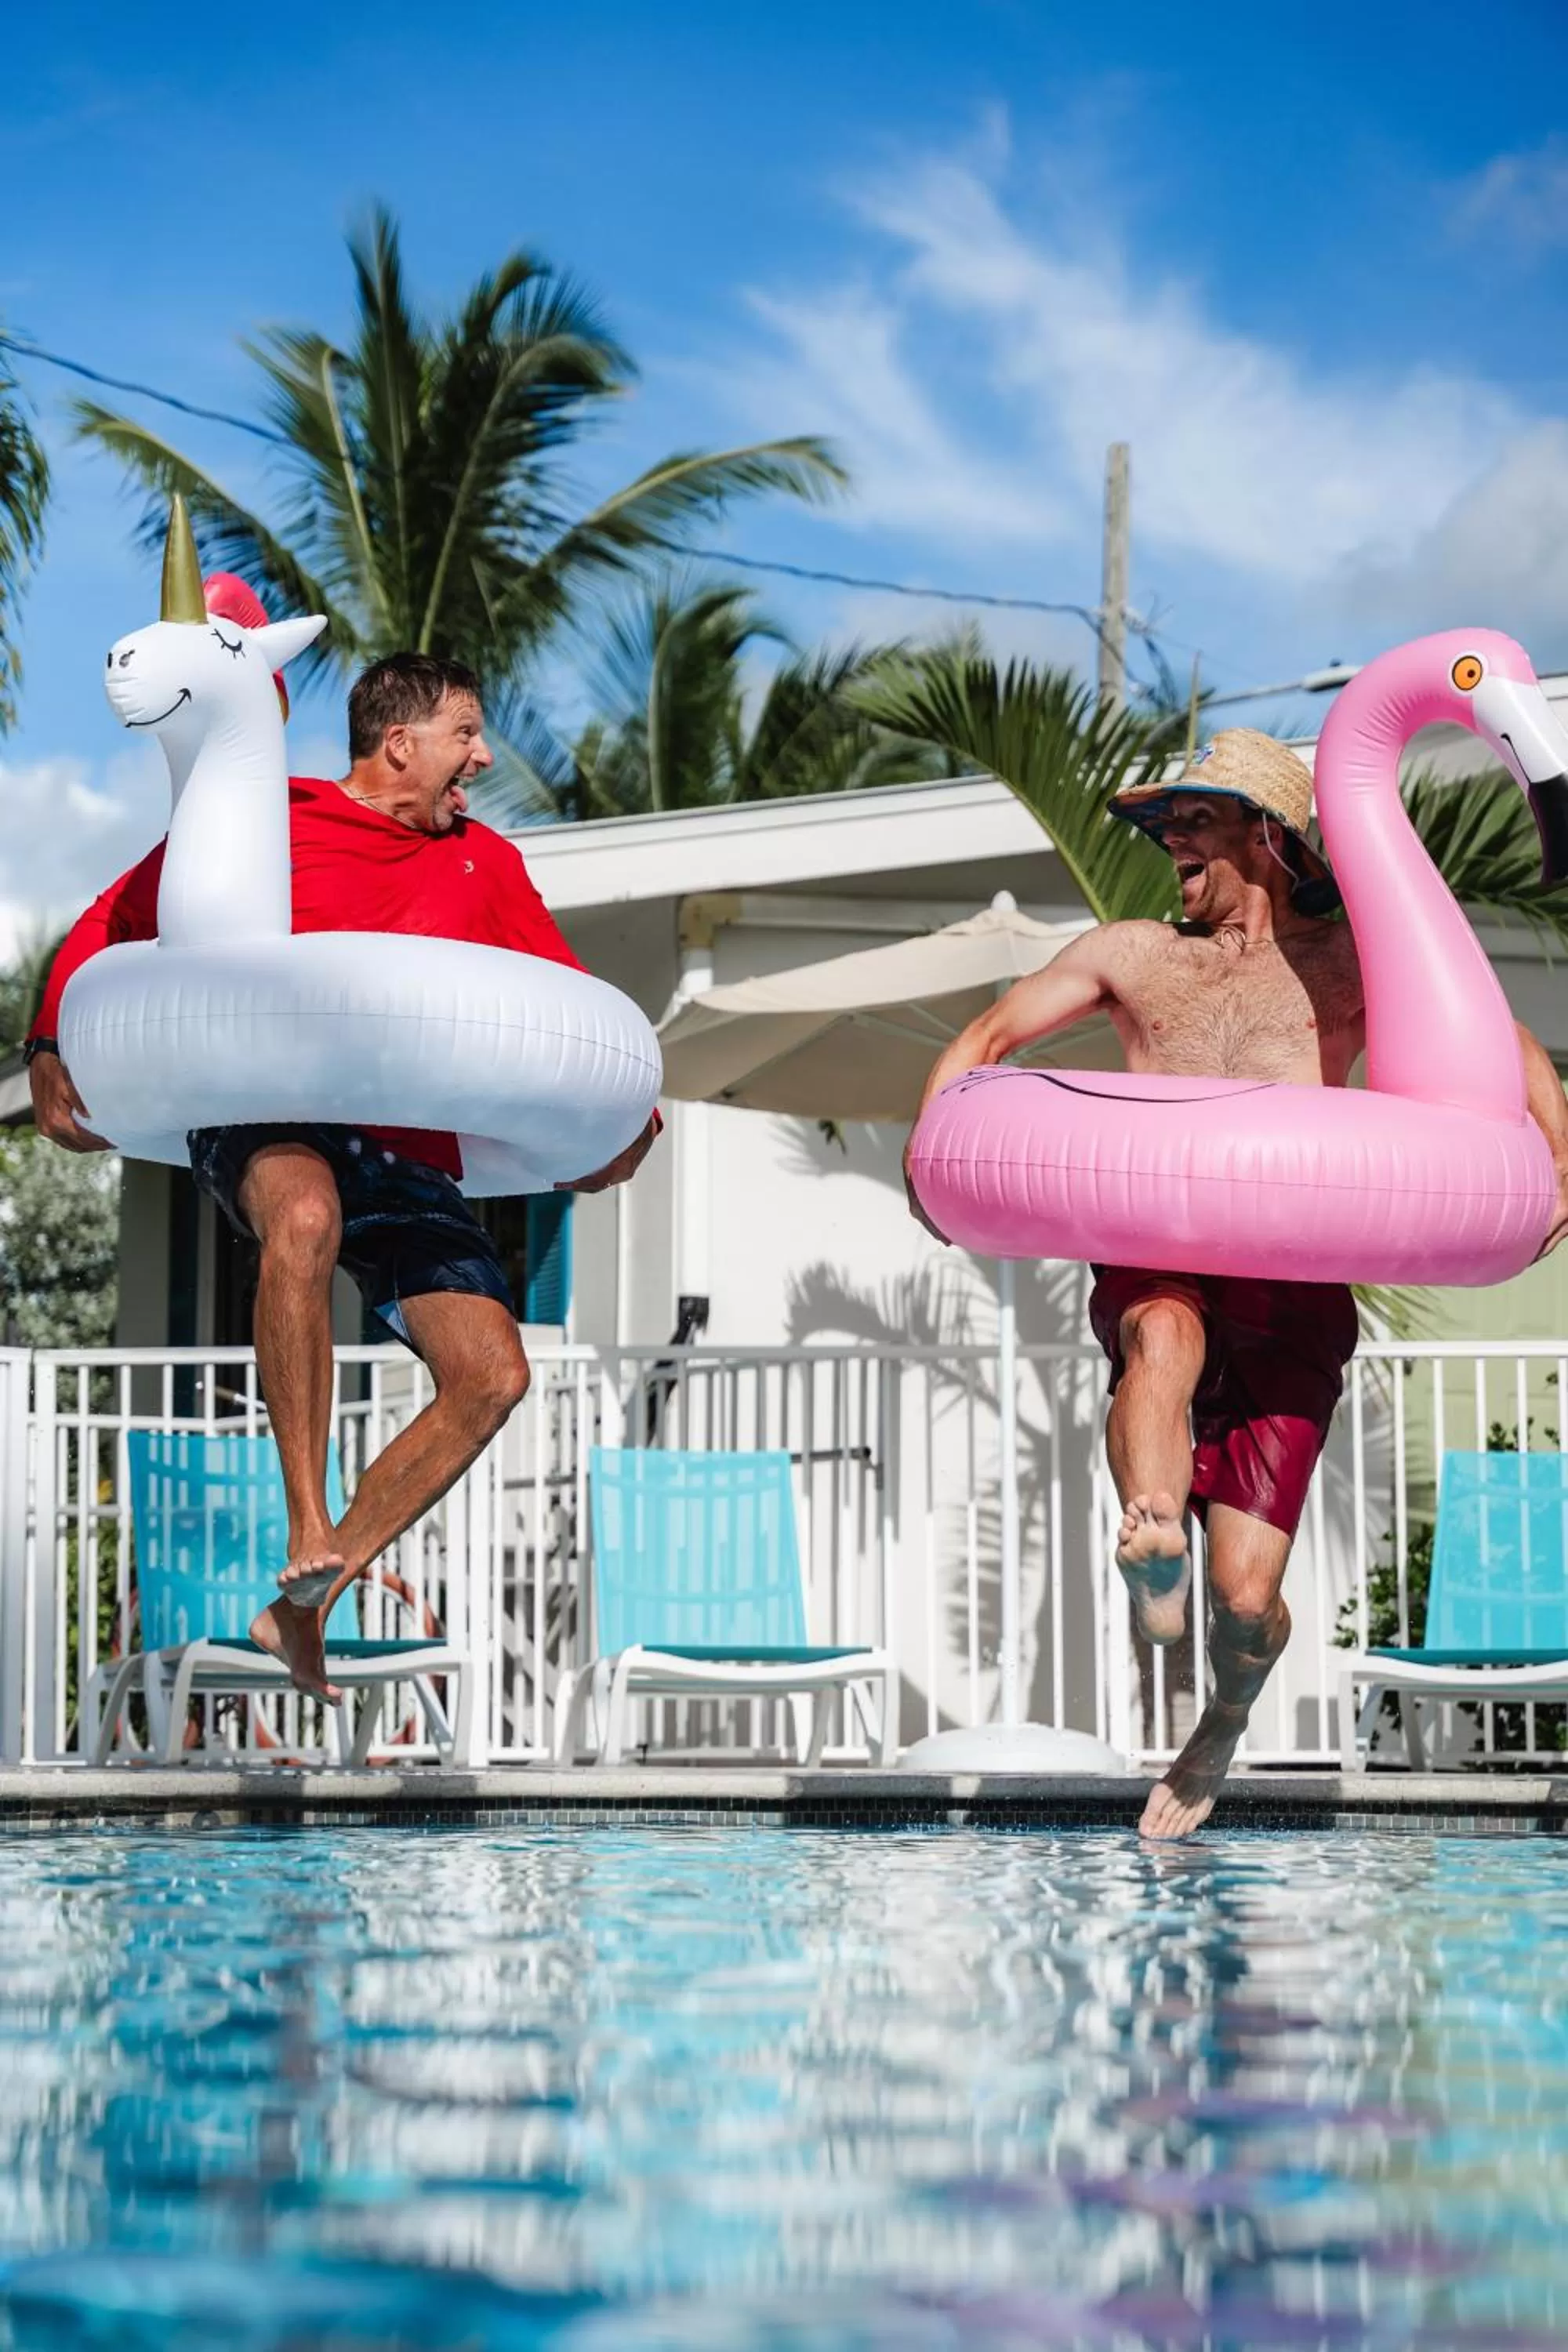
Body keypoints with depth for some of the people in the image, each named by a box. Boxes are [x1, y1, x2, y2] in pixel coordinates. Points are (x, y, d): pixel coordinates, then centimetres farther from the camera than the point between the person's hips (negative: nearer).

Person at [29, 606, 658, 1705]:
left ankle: (304, 1606, -2)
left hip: (411, 1153, 5)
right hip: (271, 1115, -5)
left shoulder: (485, 864, 19)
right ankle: (310, 1542, -40)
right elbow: (116, 925, 10)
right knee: (305, 1214, -41)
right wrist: (55, 1049, -2)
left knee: (493, 1375, -12)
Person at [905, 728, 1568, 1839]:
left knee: (1247, 1595, -7)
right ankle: (1152, 1550, -59)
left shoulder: (1346, 962, 13)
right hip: (1159, 1271, 1)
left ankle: (1224, 1726, 24)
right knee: (1163, 1336, -39)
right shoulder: (1132, 955, 20)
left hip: (1292, 1300, -1)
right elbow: (982, 1042, 21)